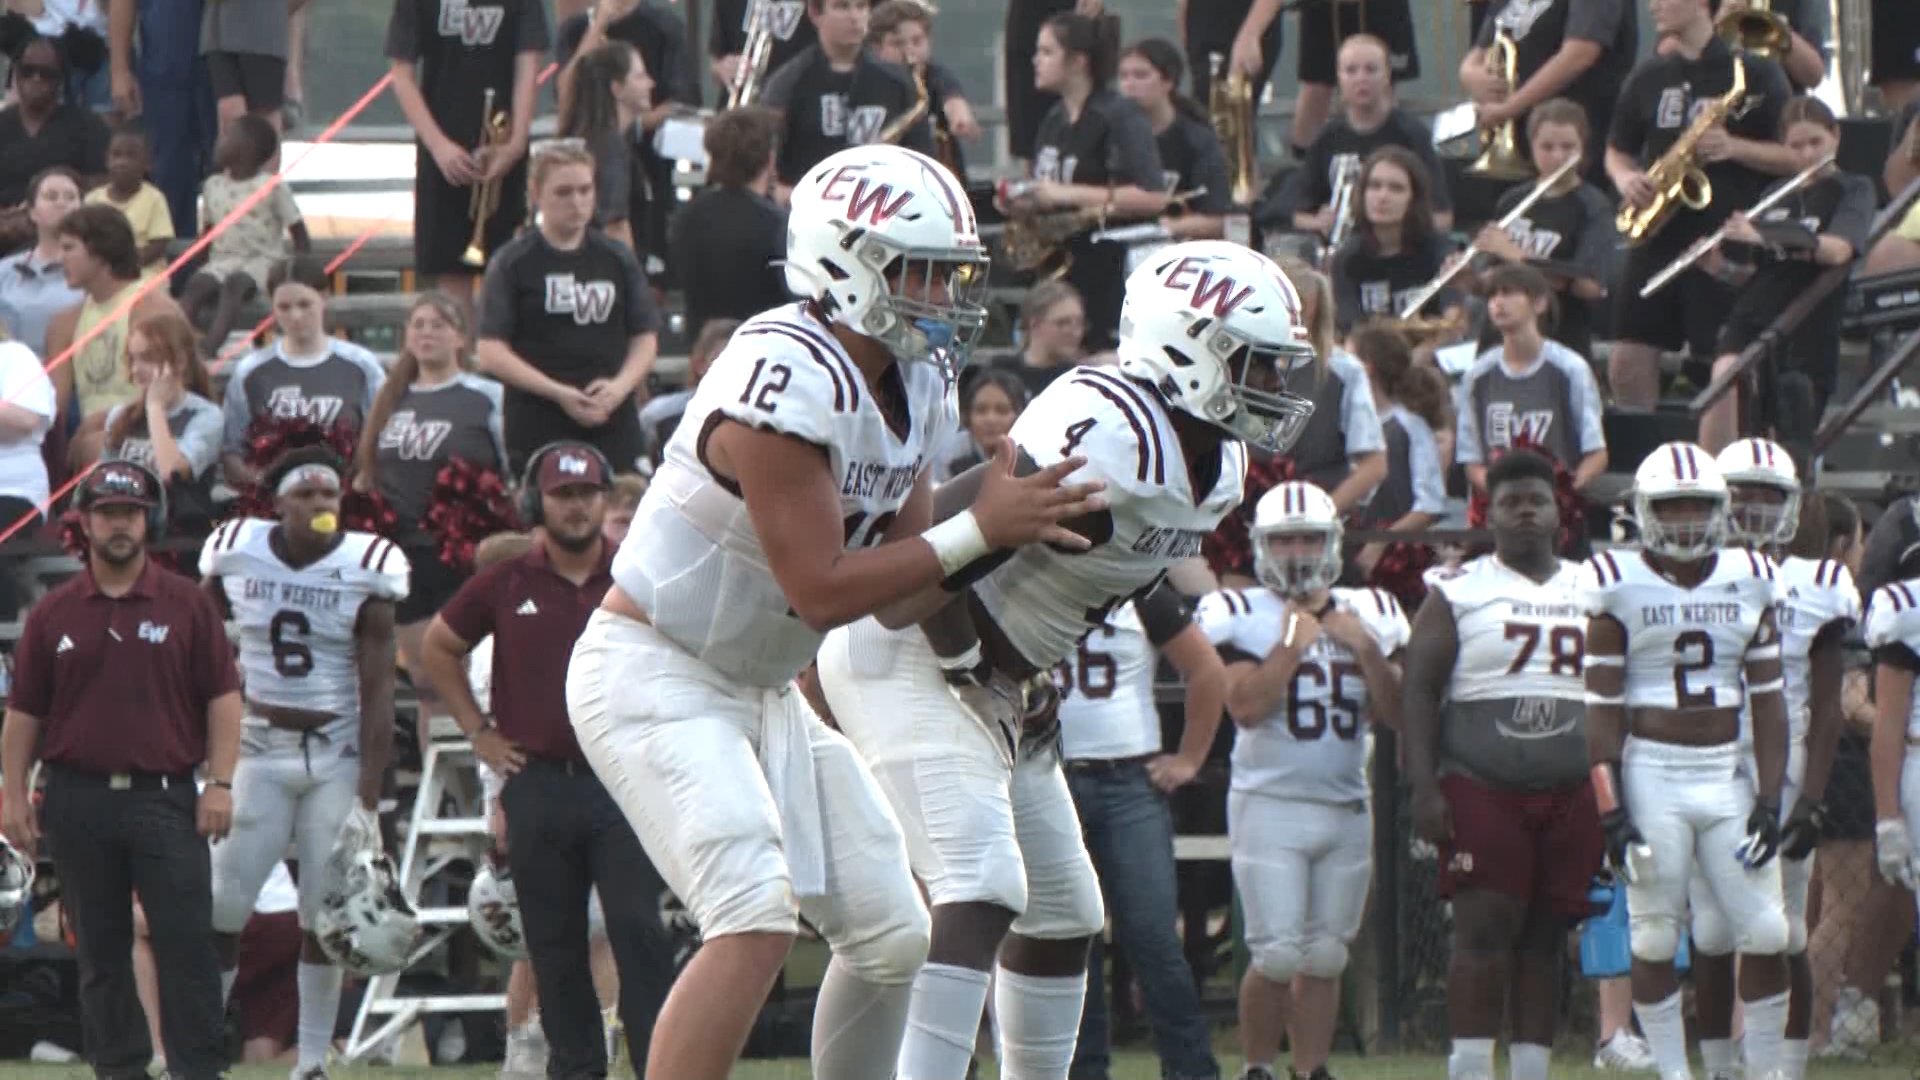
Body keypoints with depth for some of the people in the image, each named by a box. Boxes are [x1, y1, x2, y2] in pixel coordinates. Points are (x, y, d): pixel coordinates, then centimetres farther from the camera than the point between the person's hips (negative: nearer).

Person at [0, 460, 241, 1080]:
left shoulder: (188, 606, 5)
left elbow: (222, 698, 3)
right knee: (101, 951, 6)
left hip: (166, 798, -2)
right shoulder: (53, 615, 9)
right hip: (78, 803, 2)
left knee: (187, 942, -8)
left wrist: (220, 784, -6)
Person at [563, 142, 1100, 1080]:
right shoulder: (786, 380, -26)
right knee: (757, 923, -25)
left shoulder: (916, 389, 3)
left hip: (758, 690, 10)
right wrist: (978, 531, -24)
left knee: (891, 936, 8)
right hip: (653, 675, -10)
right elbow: (823, 589, -26)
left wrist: (1019, 523, -7)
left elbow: (904, 595, 7)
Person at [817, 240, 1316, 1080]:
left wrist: (1041, 681, 10)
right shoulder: (1108, 442, -28)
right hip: (907, 661, -10)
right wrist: (967, 661, -20)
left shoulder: (1218, 466, 4)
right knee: (983, 893, -23)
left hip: (1001, 688, 10)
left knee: (1063, 913, 15)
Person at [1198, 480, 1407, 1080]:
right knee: (1278, 957, -10)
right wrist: (1294, 641, -12)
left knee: (1325, 957, 6)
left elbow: (1397, 713, 5)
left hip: (1347, 809, 4)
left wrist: (1364, 648, -6)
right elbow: (1246, 706, -16)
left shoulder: (1368, 615, 10)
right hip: (1270, 805, -4)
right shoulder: (1241, 616, -3)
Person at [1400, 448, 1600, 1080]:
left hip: (1571, 795, 3)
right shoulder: (1457, 593, 2)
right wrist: (1424, 789, -11)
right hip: (1480, 789, -3)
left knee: (1545, 940, 4)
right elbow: (1419, 692, -1)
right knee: (1483, 933, -9)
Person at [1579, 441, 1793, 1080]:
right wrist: (1608, 807, -9)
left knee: (1766, 932, -1)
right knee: (1656, 937, 0)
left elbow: (1767, 701, 8)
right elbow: (1602, 706, -4)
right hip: (1652, 773, -3)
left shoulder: (1749, 583, 7)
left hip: (1727, 775, 3)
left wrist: (1770, 800, 1)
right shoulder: (1619, 587, -4)